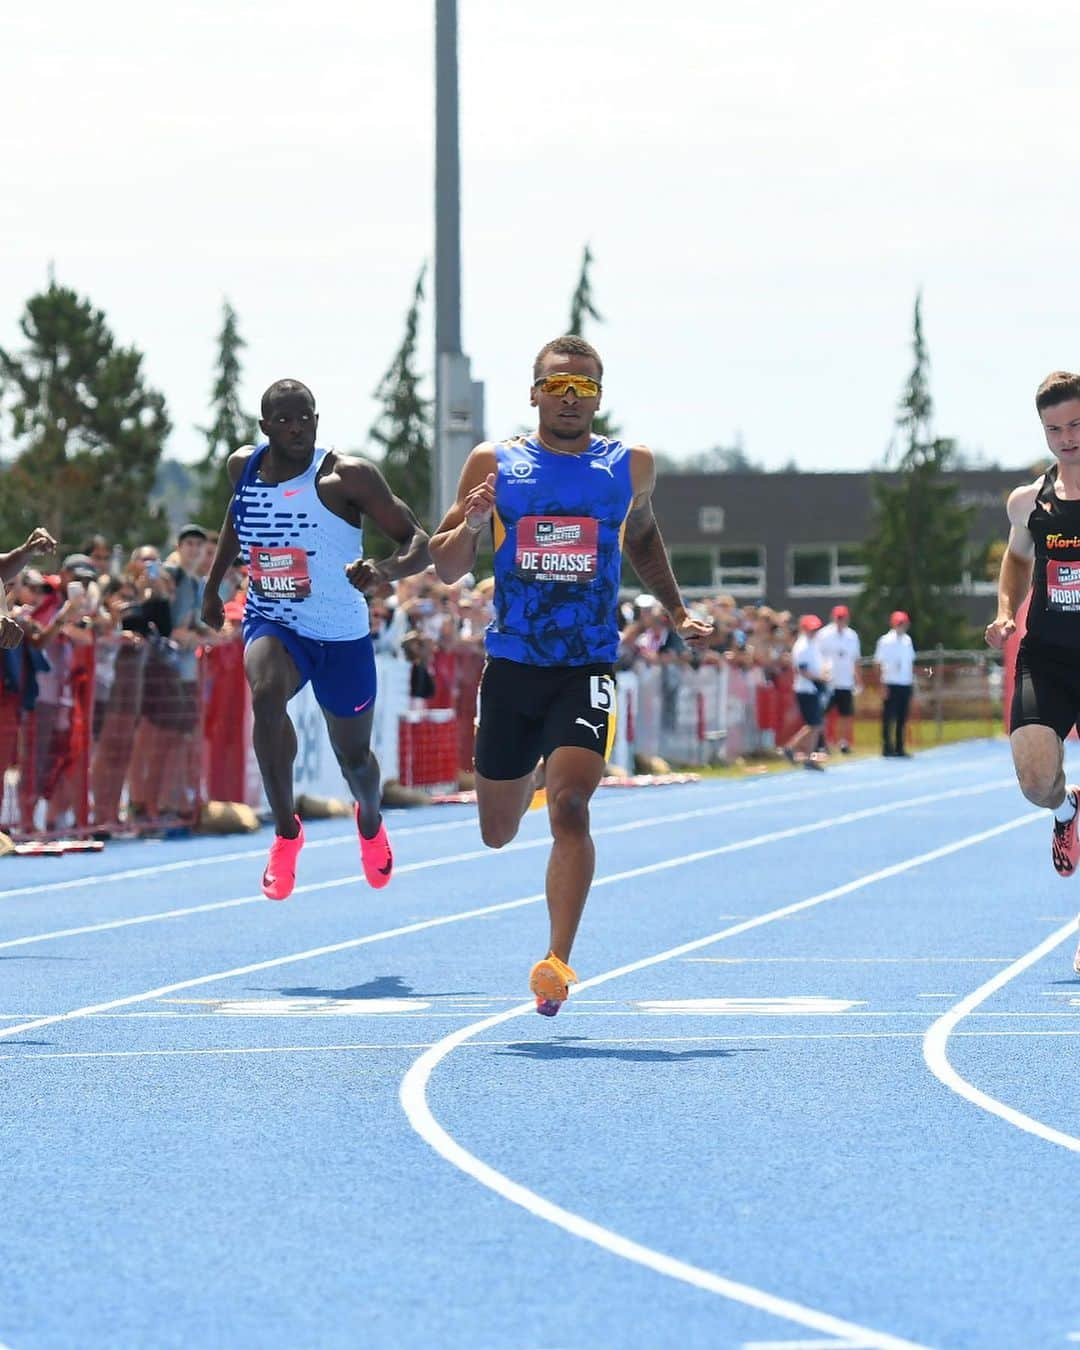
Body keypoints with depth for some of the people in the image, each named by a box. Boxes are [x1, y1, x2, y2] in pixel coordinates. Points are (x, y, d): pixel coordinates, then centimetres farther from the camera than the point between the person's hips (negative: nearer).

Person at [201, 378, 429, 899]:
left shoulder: (346, 476, -17)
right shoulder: (243, 466, -3)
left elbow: (419, 542, -18)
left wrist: (383, 571, -38)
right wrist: (213, 586, 25)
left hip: (342, 635, -1)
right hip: (272, 623, 1)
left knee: (353, 756, 15)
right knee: (266, 693, -33)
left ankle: (370, 821, 53)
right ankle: (285, 830, -18)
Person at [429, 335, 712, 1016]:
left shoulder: (631, 467, 5)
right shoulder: (493, 463, 2)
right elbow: (446, 567, 4)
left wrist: (677, 611, 18)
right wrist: (470, 525, -17)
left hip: (589, 667, -1)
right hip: (512, 664, 1)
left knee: (570, 806, -22)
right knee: (498, 832, 14)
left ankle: (558, 961, -22)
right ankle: (525, 782, 53)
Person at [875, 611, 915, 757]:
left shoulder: (907, 640, 11)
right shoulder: (886, 641, -7)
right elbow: (879, 663, -8)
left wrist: (913, 680, 11)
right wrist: (883, 685, -13)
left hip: (906, 684, 6)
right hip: (891, 684, -6)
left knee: (902, 718, 8)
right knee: (889, 717, -2)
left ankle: (900, 748, 13)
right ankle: (887, 748, 1)